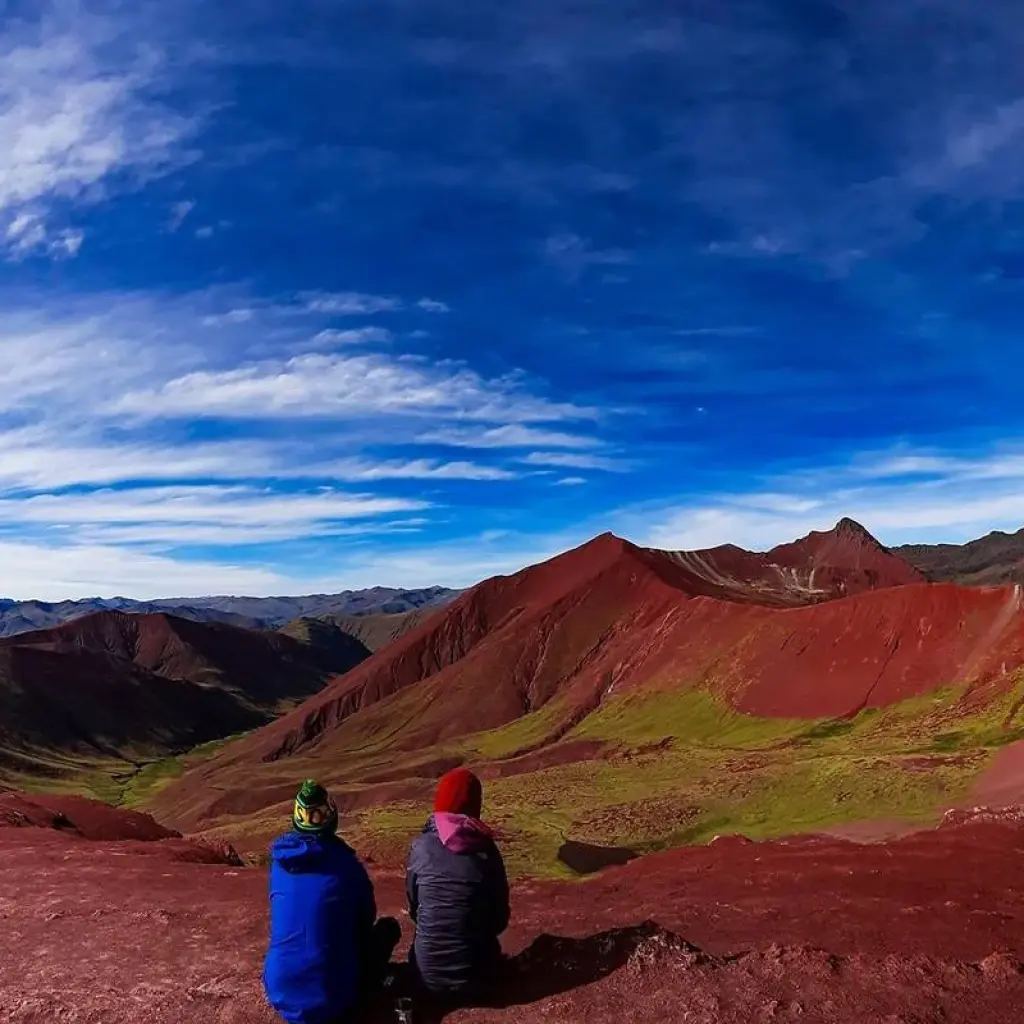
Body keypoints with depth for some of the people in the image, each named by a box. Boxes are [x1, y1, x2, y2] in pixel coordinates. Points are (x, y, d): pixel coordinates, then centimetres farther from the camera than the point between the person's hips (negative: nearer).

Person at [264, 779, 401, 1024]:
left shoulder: (279, 858, 1)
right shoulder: (343, 860, -9)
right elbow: (367, 918, 7)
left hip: (281, 996, 5)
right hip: (333, 999, -4)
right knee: (389, 927, 16)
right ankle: (350, 1001, 10)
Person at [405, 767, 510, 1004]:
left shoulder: (421, 846, -7)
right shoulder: (486, 849, -8)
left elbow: (413, 907, 6)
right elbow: (501, 918, 1)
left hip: (429, 975, -1)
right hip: (478, 977, 1)